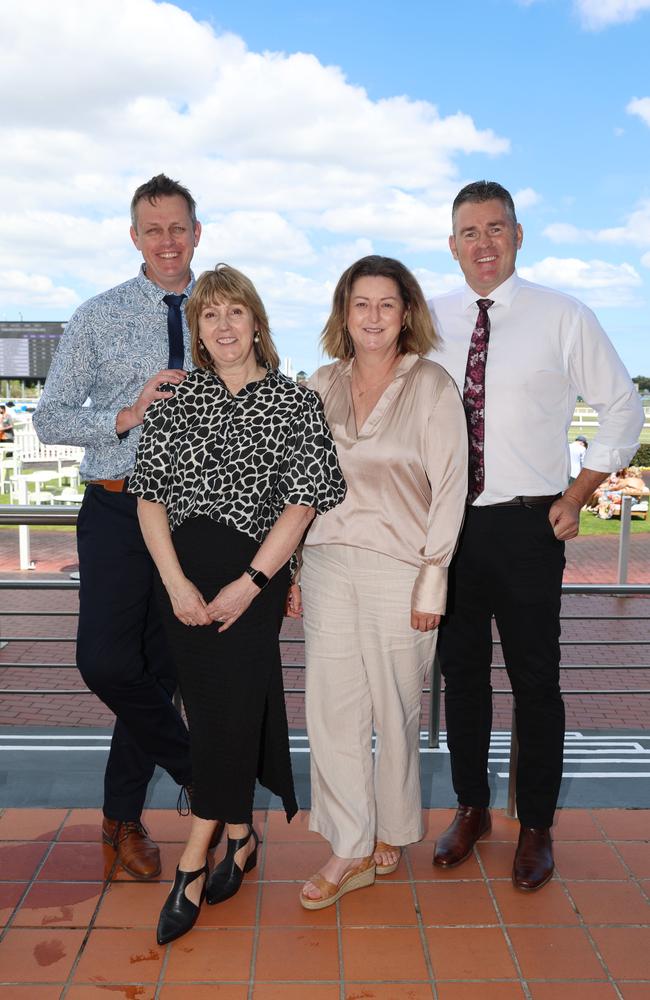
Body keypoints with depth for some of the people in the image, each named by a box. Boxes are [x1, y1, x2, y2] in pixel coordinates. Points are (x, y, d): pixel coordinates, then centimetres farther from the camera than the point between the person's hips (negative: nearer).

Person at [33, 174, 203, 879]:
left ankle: (123, 814, 27)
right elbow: (49, 419, 0)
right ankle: (199, 772, 18)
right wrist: (126, 416, -14)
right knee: (107, 662, -10)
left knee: (163, 669, 8)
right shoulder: (100, 316, 3)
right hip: (118, 510, -1)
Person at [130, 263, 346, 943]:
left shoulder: (295, 402, 1)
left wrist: (247, 584, -13)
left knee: (229, 701, -4)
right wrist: (177, 582, -9)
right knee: (208, 700, 8)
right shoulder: (177, 400, 8)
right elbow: (150, 492, 2)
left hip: (254, 570, -2)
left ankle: (194, 861, 7)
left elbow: (302, 502, -5)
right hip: (182, 572, 3)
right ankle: (240, 839, 26)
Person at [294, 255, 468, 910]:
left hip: (399, 567, -3)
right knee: (330, 706, 3)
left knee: (395, 708, 8)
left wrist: (432, 580, -9)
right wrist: (292, 568, 8)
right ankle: (349, 851, 18)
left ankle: (391, 832, 32)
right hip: (327, 564, 4)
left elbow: (448, 491, -5)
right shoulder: (321, 387, 9)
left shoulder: (432, 387, -3)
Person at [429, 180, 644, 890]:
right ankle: (471, 809, 33)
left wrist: (576, 498, -2)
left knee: (535, 680, 7)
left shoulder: (564, 318, -3)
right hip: (448, 524, 3)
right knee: (460, 672, 14)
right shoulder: (431, 321, 6)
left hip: (527, 526, -3)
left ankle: (536, 827, 26)